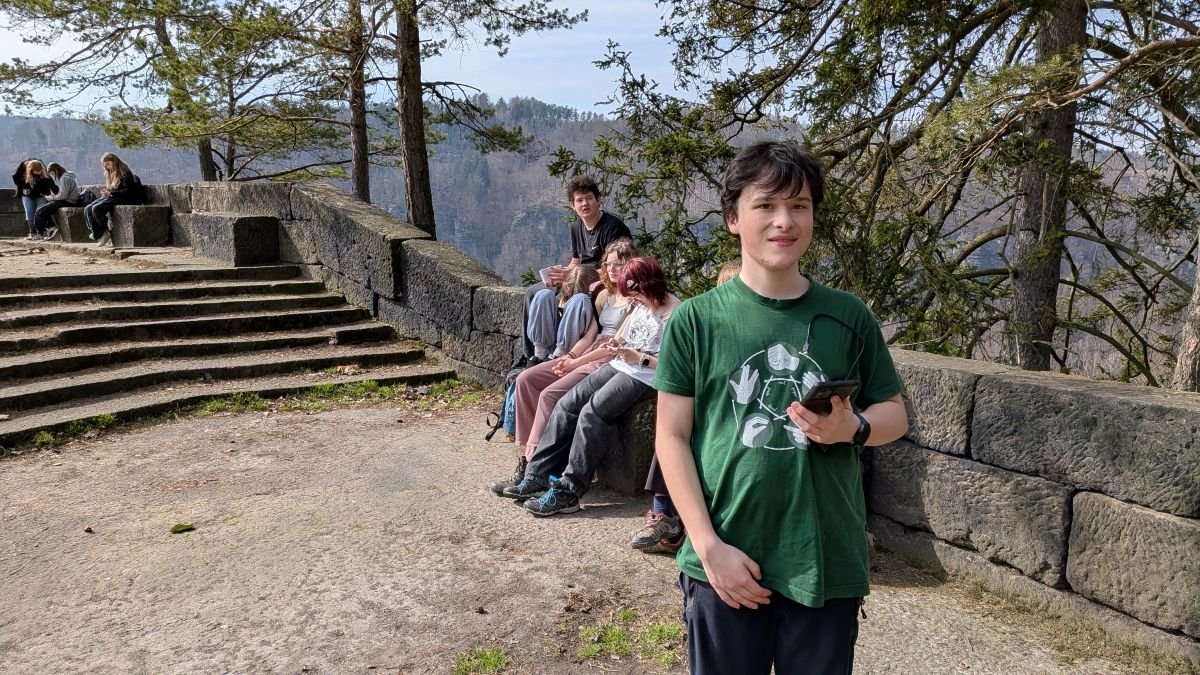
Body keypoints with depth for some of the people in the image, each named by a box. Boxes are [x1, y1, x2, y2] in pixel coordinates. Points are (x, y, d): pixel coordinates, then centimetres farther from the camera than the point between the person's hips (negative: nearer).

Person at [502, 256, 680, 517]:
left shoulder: (675, 314, -9)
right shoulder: (639, 306, 16)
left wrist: (640, 358, -22)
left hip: (644, 377, -8)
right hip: (619, 366, 8)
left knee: (591, 413, -26)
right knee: (567, 404, -9)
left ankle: (568, 490, -21)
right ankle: (538, 475, -8)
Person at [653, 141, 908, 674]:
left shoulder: (848, 317, 1)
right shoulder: (696, 320, -5)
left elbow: (894, 412, 11)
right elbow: (672, 436, -4)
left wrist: (854, 428, -12)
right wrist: (710, 547, -11)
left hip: (828, 563, 2)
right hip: (726, 564, -1)